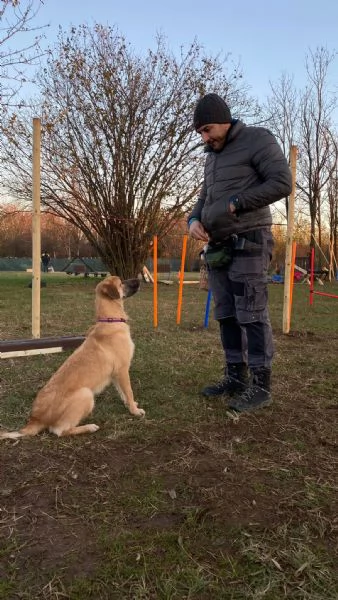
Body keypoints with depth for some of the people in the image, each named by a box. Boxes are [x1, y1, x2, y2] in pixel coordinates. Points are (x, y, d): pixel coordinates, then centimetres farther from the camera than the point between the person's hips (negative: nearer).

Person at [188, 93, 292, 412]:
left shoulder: (258, 140, -2)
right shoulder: (212, 156, 21)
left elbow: (282, 182, -12)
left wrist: (235, 204, -13)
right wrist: (194, 219, 3)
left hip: (248, 243, -8)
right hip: (218, 247, 8)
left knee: (252, 315, -8)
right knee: (226, 316, 7)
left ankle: (261, 386, 0)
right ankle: (236, 377, 16)